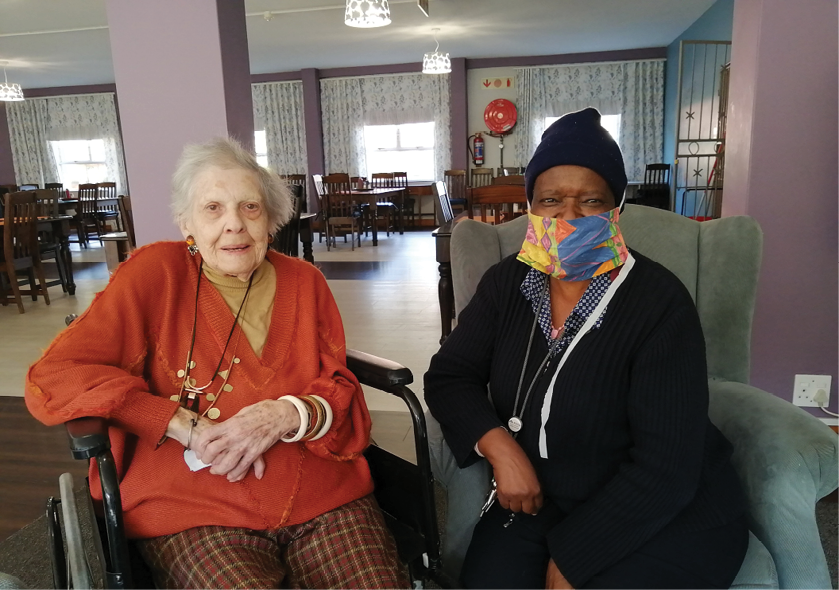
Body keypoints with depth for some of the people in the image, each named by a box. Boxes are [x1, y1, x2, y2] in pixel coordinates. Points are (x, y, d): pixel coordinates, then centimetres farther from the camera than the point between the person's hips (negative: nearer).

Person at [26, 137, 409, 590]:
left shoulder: (304, 282, 9)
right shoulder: (155, 272, 0)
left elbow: (342, 395, 9)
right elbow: (54, 377, -5)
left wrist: (290, 415, -14)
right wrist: (188, 427, -13)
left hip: (326, 501, 3)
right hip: (195, 514, -2)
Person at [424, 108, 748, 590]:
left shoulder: (660, 304, -19)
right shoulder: (509, 282, -3)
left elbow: (665, 469, -20)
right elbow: (449, 377, -1)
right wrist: (498, 445, -18)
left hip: (668, 514, -2)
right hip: (541, 499, 3)